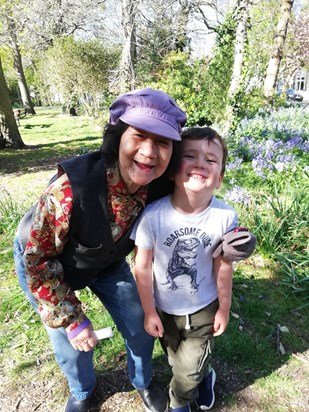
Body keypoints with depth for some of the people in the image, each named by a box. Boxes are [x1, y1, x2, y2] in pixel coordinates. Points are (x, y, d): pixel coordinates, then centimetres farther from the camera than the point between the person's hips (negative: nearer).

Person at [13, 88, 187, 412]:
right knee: (71, 343, 8)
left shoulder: (161, 187, -25)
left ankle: (143, 382, 45)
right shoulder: (72, 187, -40)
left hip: (108, 262, 4)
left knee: (140, 328, 10)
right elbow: (37, 258, -25)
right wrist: (71, 319, -19)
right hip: (44, 264, -3)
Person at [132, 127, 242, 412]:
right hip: (164, 308, 1)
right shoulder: (153, 215, -29)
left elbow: (223, 266, -9)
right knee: (177, 362, 25)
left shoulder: (226, 217, -24)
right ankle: (204, 376, 61)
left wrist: (224, 309, 2)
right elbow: (142, 266, -16)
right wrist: (149, 312, -7)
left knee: (188, 372, 16)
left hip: (204, 309, 0)